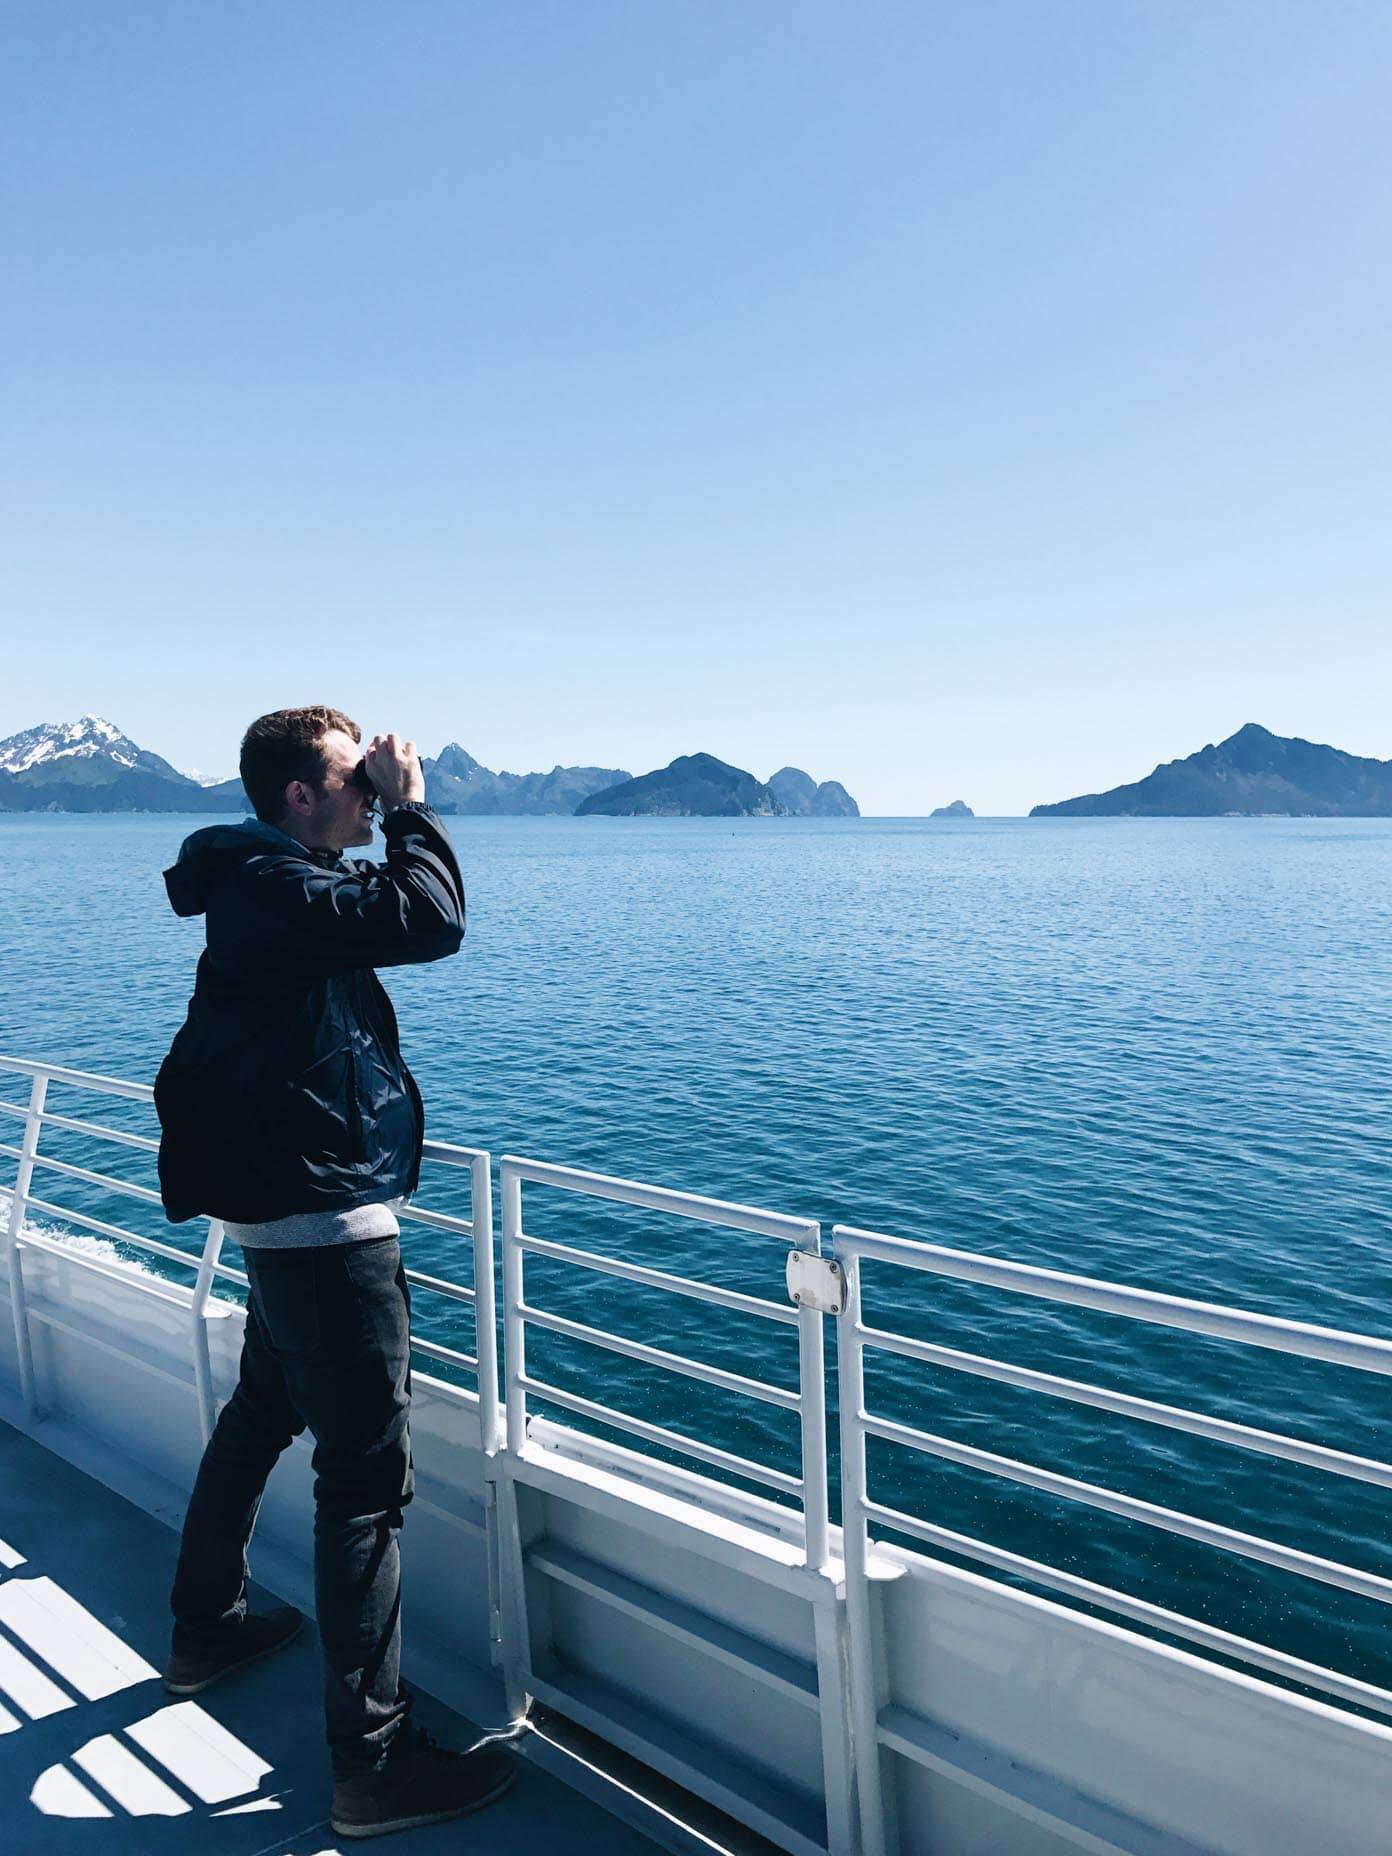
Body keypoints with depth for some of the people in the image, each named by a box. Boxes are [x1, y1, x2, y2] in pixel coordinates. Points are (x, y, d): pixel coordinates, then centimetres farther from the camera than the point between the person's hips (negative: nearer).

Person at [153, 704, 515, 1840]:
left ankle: (208, 1631, 46)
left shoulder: (269, 886, 13)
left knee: (263, 1416, 26)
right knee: (368, 1473, -5)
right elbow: (432, 920, -27)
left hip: (287, 1216, 11)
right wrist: (411, 808, -13)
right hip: (326, 1224, -11)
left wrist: (393, 816, 8)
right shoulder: (271, 888, -19)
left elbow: (398, 914, 18)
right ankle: (374, 1764, 4)